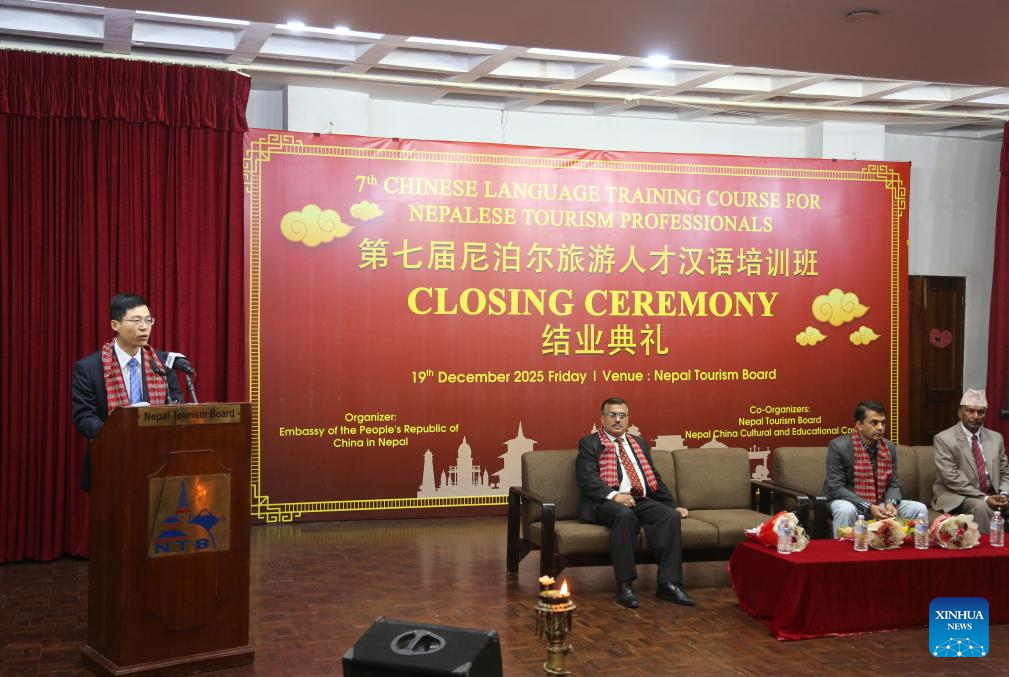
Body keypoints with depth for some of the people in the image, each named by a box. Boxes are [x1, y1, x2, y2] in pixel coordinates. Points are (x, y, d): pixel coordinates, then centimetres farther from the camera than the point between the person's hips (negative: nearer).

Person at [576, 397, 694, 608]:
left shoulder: (639, 444, 26)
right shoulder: (589, 444, 8)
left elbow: (655, 479, 25)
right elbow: (587, 479, -8)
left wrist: (674, 505, 14)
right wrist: (613, 495, -24)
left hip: (641, 501, 5)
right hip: (606, 503, -5)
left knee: (671, 516, -24)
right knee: (624, 514, -38)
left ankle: (669, 583, -28)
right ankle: (625, 586, -35)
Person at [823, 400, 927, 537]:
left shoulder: (890, 447, 1)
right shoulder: (838, 446, -16)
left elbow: (894, 484, 7)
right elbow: (835, 487, -19)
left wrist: (891, 503, -16)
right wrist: (868, 507, -27)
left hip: (880, 504, 5)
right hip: (849, 502, -5)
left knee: (919, 509, -10)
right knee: (846, 510, -37)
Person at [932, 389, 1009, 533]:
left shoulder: (996, 438, 11)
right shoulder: (944, 439, -8)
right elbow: (951, 478, -16)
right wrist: (985, 498, -22)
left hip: (991, 496, 5)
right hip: (956, 496, -5)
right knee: (981, 507, -34)